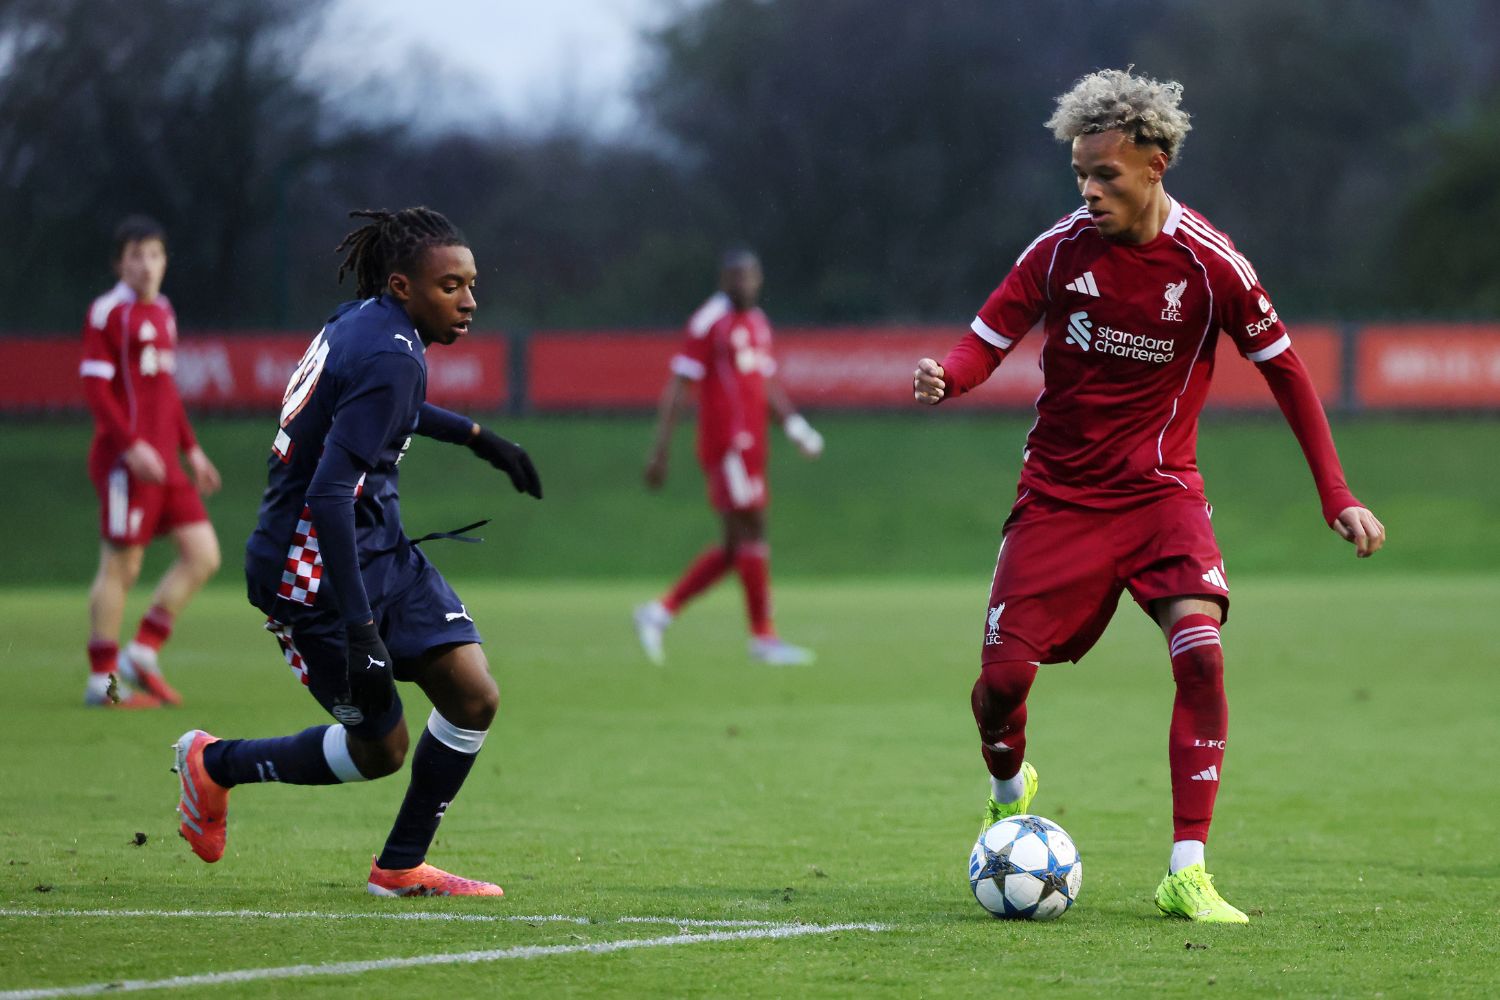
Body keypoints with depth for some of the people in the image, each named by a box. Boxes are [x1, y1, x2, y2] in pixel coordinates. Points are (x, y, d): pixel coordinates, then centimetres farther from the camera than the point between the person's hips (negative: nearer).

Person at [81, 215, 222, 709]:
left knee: (203, 555, 3)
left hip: (163, 463, 8)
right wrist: (131, 445, -20)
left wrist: (191, 449, 22)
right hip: (125, 459, -8)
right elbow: (94, 384, -13)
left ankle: (142, 654, 8)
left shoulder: (162, 312, 16)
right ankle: (103, 680, 2)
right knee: (121, 566, -5)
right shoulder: (108, 312, -8)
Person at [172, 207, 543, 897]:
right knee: (380, 749, 2)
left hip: (381, 549, 9)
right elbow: (329, 497, -30)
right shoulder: (389, 359, -24)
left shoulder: (360, 320, 5)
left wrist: (476, 437, 35)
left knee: (475, 697, 0)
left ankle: (401, 867, 12)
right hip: (313, 572, -9)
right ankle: (214, 764, 24)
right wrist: (360, 629, -32)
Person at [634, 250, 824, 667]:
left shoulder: (758, 323, 18)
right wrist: (660, 452, -13)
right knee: (751, 530, -7)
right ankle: (763, 638, -2)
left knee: (735, 547, 8)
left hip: (750, 444, 9)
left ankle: (660, 612, 15)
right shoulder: (709, 323, -8)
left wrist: (796, 427, 13)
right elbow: (676, 387, -10)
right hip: (726, 442, -9)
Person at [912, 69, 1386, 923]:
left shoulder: (1210, 263, -10)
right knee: (1004, 676, -6)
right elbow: (991, 336, 0)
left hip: (1160, 491, -1)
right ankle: (1009, 790, 32)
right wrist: (947, 378, -25)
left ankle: (1188, 871, -18)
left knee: (1201, 650, -24)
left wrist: (1337, 497, -2)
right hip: (1059, 494, 1)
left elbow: (1284, 369, -1)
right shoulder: (1060, 250, -7)